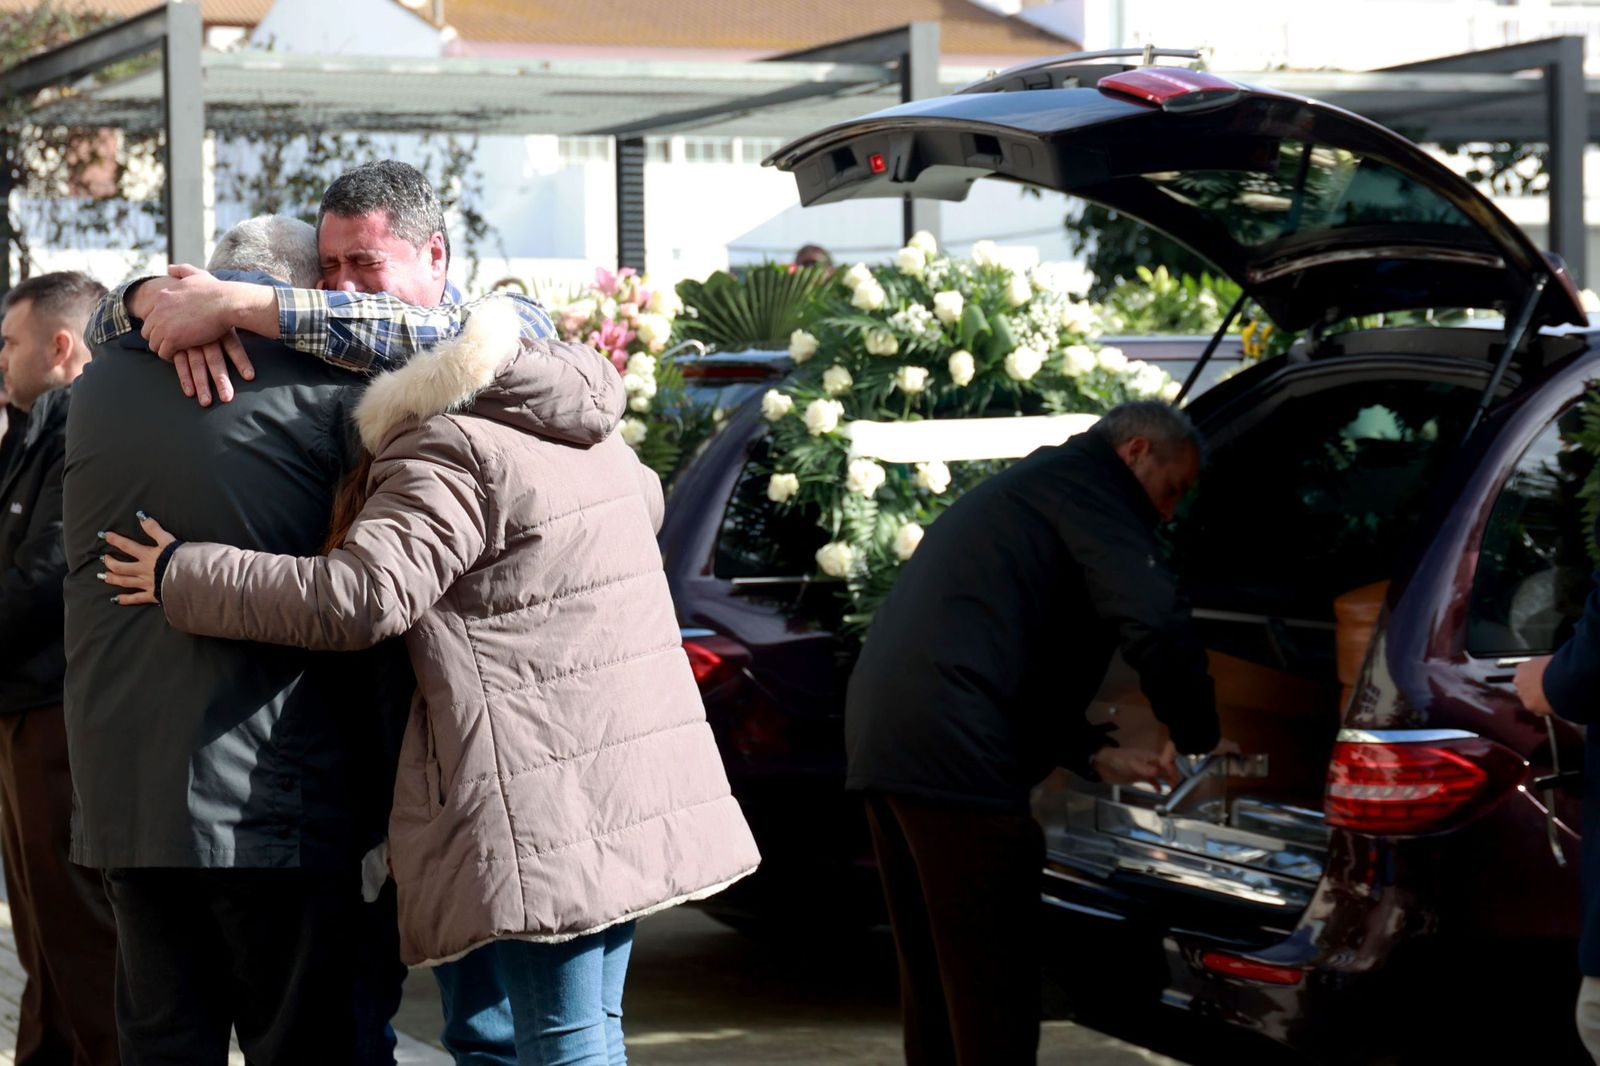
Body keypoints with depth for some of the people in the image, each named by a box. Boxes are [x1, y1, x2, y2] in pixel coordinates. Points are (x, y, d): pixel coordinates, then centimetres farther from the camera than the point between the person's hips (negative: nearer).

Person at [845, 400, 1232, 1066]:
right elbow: (1155, 622, -16)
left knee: (934, 975, 18)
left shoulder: (1027, 486, 29)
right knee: (993, 984, -4)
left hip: (879, 737, 10)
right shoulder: (1085, 486, -2)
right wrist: (1195, 738, -2)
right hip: (953, 755, -10)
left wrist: (1096, 757, 20)